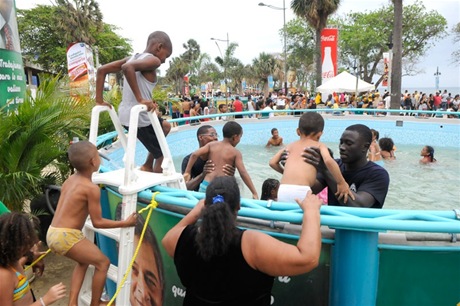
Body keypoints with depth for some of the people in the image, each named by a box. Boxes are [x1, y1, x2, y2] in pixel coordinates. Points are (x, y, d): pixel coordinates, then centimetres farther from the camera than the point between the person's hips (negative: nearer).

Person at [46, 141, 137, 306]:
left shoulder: (70, 179, 7)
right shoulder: (92, 188, -17)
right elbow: (97, 222, -12)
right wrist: (124, 223, -4)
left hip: (53, 233, 9)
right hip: (66, 236, -9)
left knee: (84, 260, 28)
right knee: (103, 262, 6)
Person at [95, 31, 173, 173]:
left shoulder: (132, 58, 13)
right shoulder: (153, 60, -11)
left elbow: (102, 70, 11)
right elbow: (127, 67, -32)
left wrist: (99, 100, 11)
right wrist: (140, 99, -29)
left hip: (125, 114, 9)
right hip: (139, 117, -9)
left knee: (166, 126, 30)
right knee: (162, 155, 9)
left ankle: (147, 166, 31)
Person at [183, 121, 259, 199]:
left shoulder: (211, 145, 11)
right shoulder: (236, 153, 3)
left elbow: (195, 154, -1)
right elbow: (243, 173, -4)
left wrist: (187, 172, 6)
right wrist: (254, 193, -3)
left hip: (206, 185, 3)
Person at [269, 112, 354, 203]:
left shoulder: (291, 145, 26)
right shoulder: (319, 145, 15)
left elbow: (272, 162, 25)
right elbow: (328, 161, -6)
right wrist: (342, 183, 1)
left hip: (282, 190, 4)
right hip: (301, 190, -4)